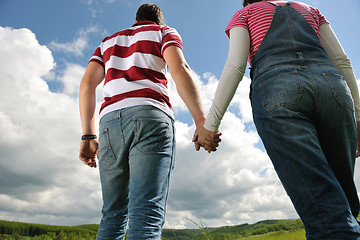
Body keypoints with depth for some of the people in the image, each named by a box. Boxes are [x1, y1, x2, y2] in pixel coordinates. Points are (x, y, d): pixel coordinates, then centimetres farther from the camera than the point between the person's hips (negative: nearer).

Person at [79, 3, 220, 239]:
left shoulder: (109, 41, 33)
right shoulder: (165, 32, 20)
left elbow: (87, 84, 17)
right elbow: (179, 69, -3)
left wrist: (88, 136, 13)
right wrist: (201, 121, -12)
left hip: (110, 121, 5)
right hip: (149, 115, -4)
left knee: (113, 216, 9)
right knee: (147, 214, -14)